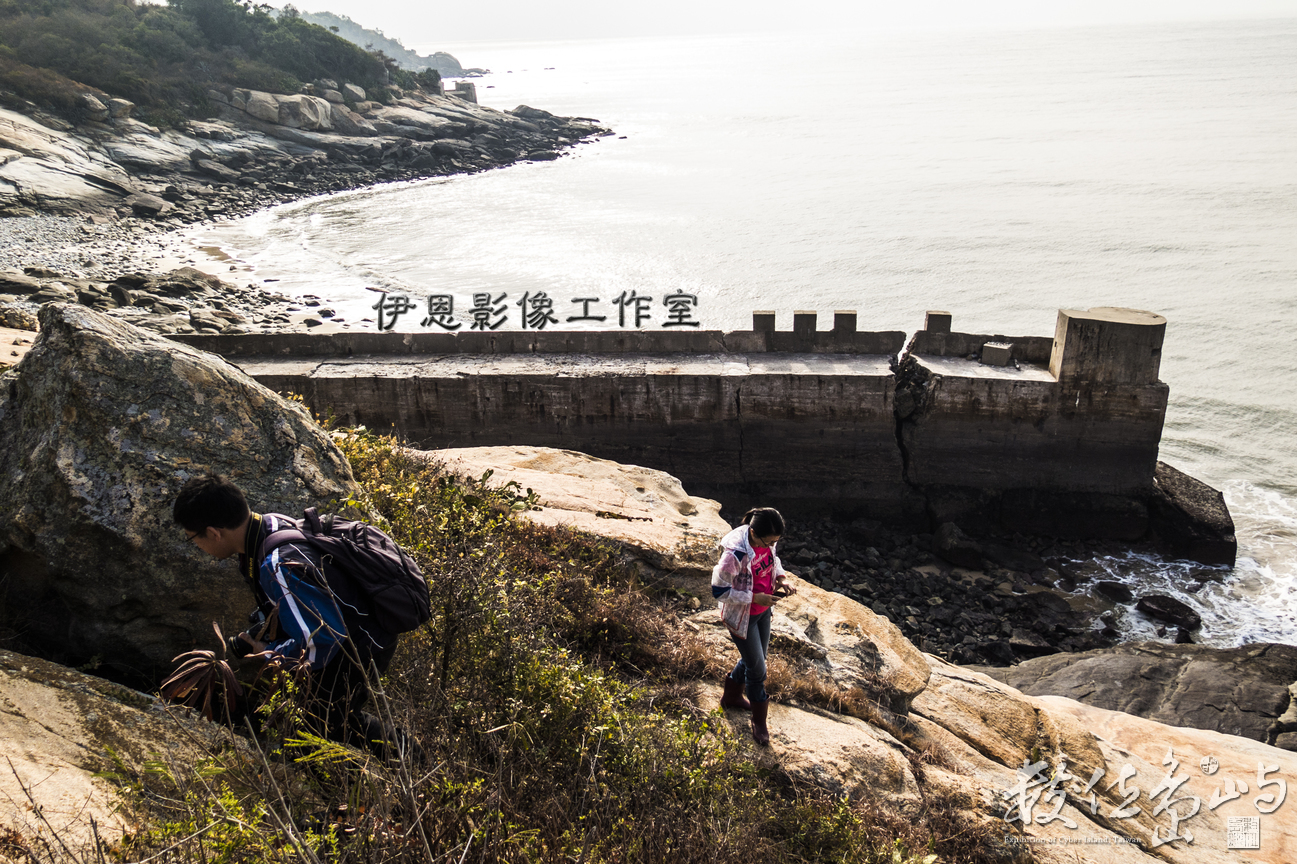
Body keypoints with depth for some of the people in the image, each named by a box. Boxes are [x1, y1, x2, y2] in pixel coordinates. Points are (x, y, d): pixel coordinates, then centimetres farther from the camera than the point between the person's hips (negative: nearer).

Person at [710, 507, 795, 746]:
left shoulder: (767, 541, -13)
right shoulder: (735, 554, -35)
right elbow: (719, 590, -25)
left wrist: (782, 578, -10)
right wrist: (755, 598, -28)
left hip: (763, 610, 7)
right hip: (742, 616, -7)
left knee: (756, 658, 25)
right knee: (757, 669, 6)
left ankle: (732, 696, 52)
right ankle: (759, 722, 30)